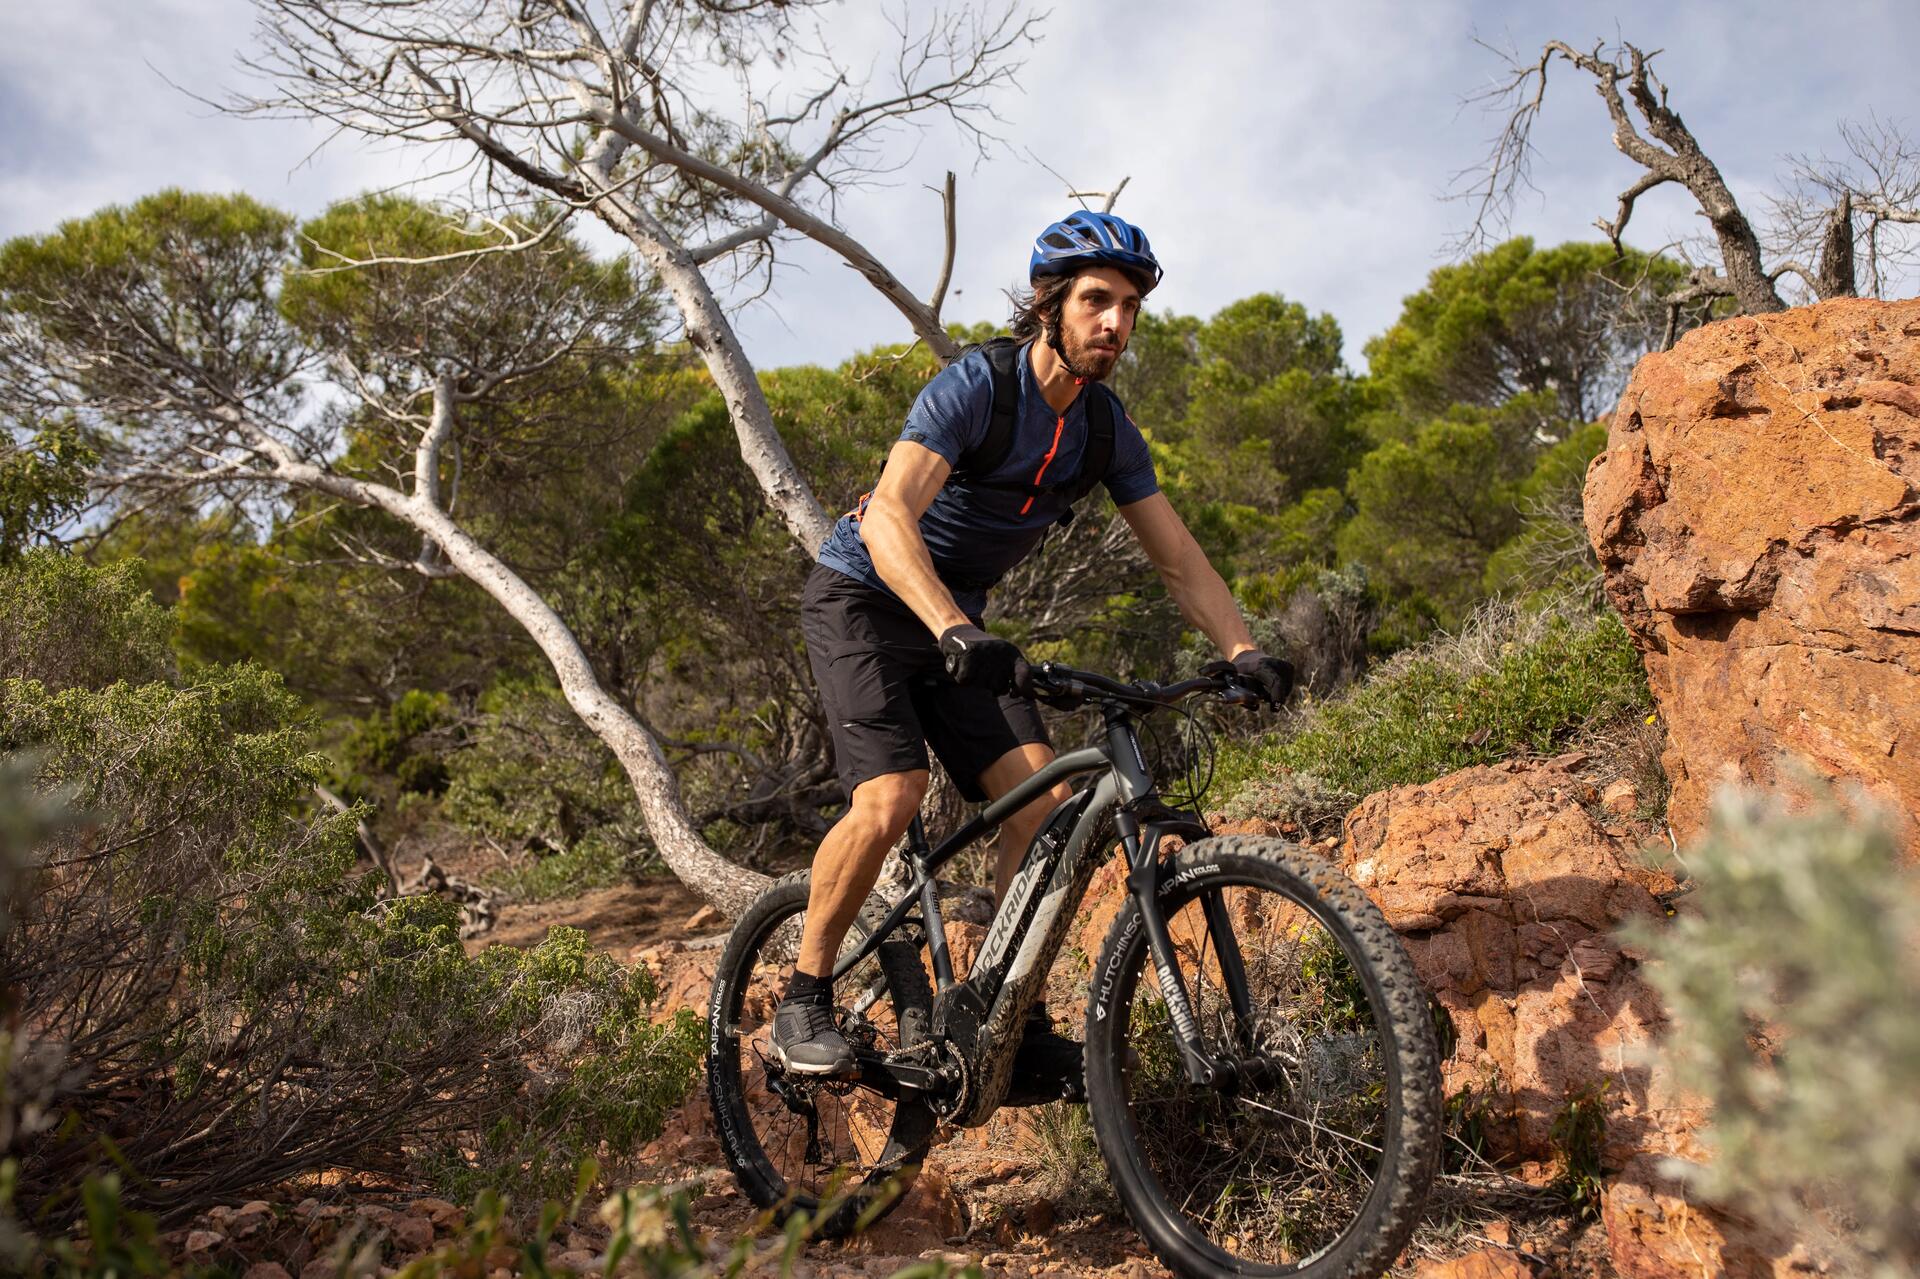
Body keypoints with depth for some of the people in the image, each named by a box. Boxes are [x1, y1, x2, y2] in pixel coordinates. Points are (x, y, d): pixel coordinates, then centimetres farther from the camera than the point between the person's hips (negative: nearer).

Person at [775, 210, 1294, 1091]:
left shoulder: (1107, 428, -1)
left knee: (1045, 799, -11)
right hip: (862, 598, -6)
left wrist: (1244, 652, -13)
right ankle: (803, 1001, -3)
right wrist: (954, 631, -50)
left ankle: (1013, 1019, 2)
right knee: (891, 798, -24)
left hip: (960, 623, 6)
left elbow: (1177, 557, 1)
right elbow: (887, 518, -36)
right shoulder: (975, 386, -22)